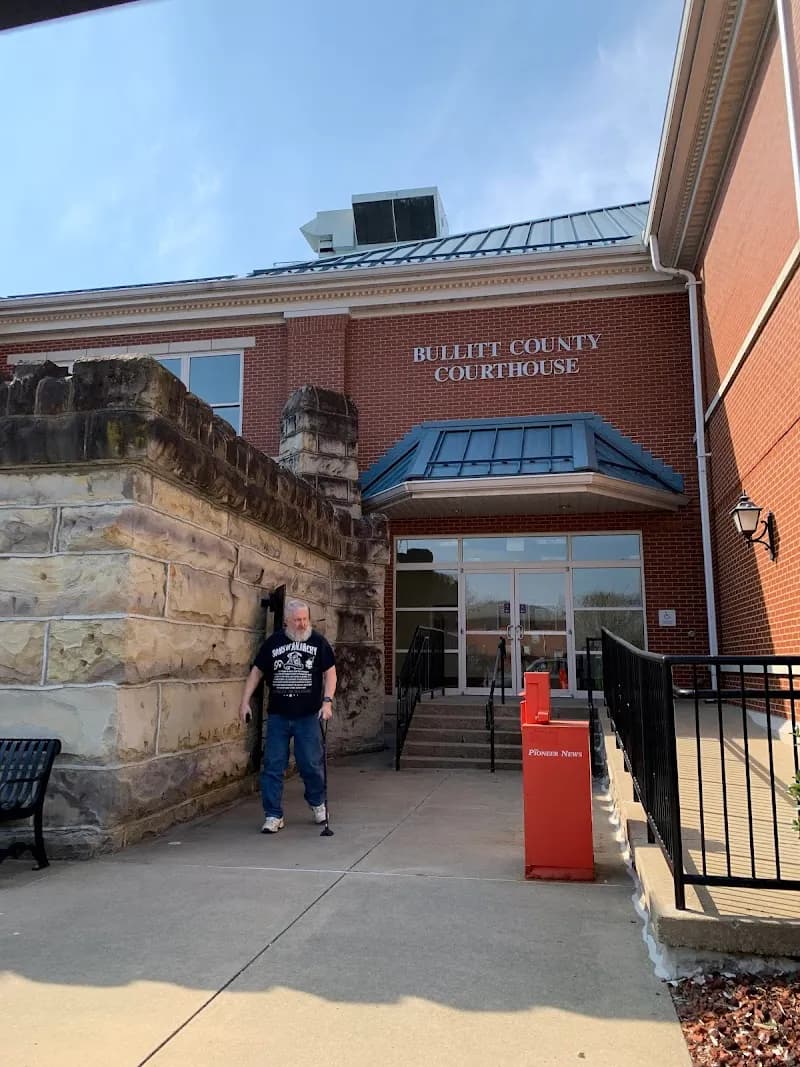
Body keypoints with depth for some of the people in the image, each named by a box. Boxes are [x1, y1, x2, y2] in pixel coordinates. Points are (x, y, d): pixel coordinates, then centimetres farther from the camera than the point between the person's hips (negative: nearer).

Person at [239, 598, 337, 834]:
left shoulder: (318, 642, 1)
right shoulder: (272, 642, 4)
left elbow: (330, 672, 2)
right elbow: (256, 672, 9)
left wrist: (327, 700, -10)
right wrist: (245, 702, 3)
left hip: (308, 716, -1)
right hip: (278, 715, 1)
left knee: (311, 764, 4)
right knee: (273, 766, 2)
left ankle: (317, 803, 30)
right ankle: (273, 816, 13)